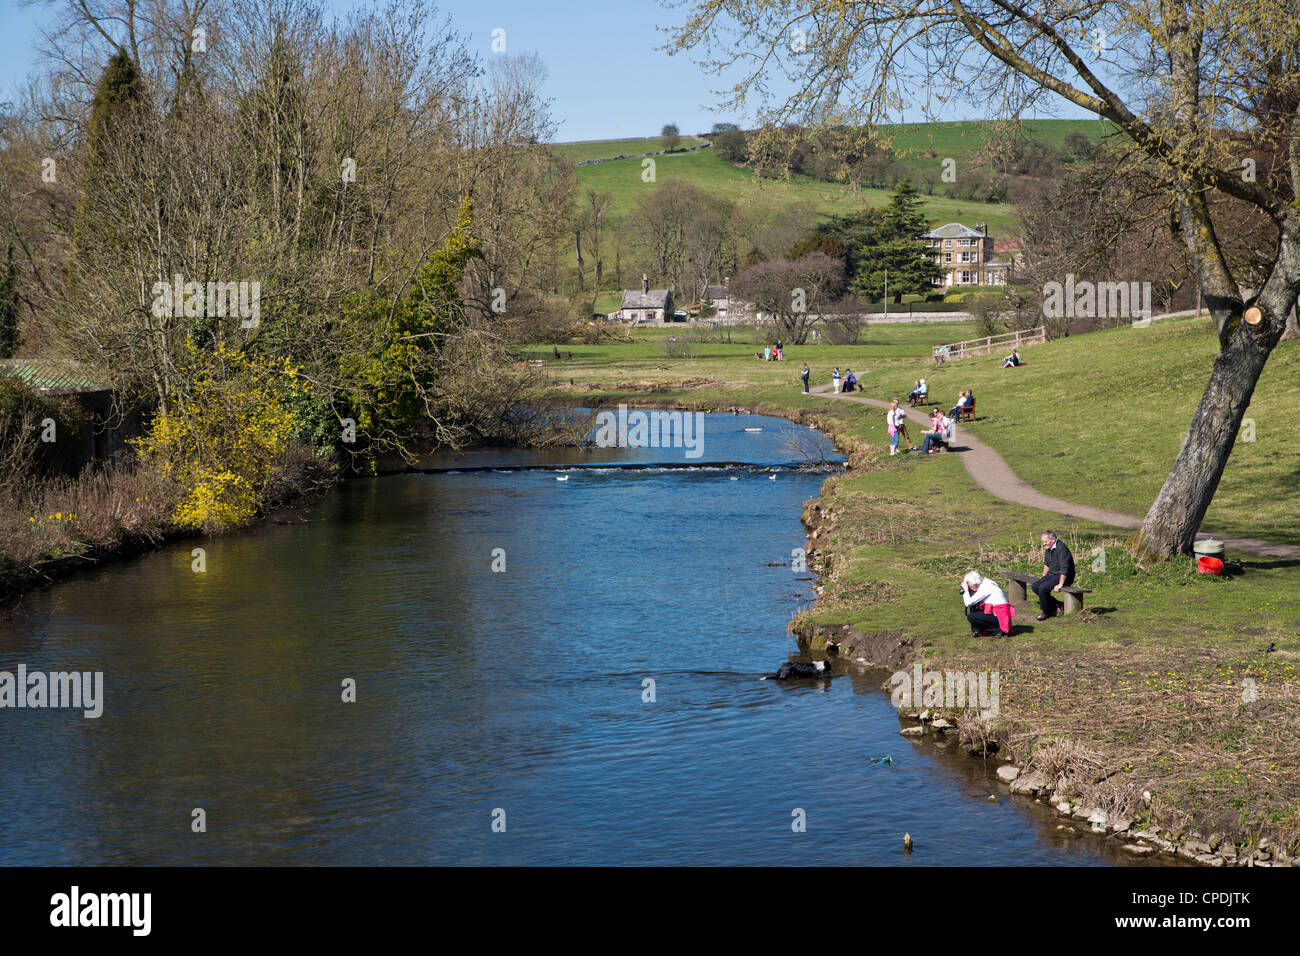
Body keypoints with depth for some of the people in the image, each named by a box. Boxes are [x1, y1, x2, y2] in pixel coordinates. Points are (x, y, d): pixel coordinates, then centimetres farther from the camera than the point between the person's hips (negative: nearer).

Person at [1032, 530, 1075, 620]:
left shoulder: (1061, 548, -23)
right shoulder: (1048, 548, 8)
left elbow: (1064, 569, -26)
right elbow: (1047, 564, 23)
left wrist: (1060, 584, -26)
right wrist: (1043, 578, 18)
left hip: (1064, 577, -10)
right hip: (1052, 574, 10)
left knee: (1043, 588, -26)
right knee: (1035, 586, -4)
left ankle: (1046, 612, -6)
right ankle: (1057, 606, 1)